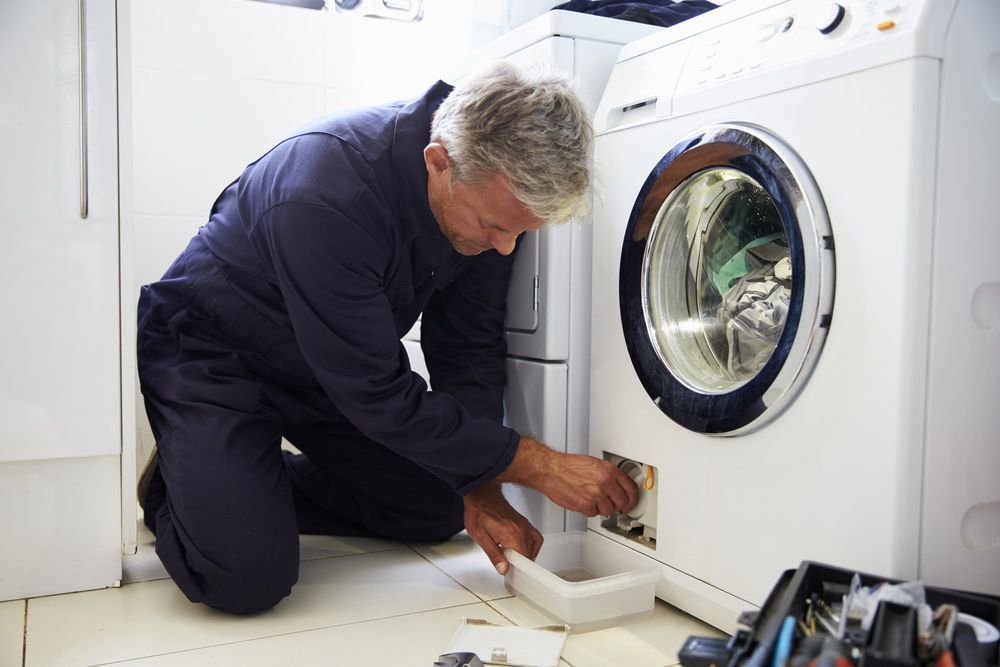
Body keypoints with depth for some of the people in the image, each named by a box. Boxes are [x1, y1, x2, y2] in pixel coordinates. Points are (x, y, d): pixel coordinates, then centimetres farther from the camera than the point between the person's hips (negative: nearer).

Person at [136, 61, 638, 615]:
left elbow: (466, 346, -7)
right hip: (212, 354, -6)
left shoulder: (493, 190, -17)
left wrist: (480, 493, -11)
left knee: (441, 511, 4)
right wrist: (538, 465, -26)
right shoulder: (326, 195, -38)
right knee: (249, 578, -21)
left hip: (338, 364, 7)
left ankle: (261, 484, 20)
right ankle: (172, 483, 11)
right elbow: (380, 397, -32)